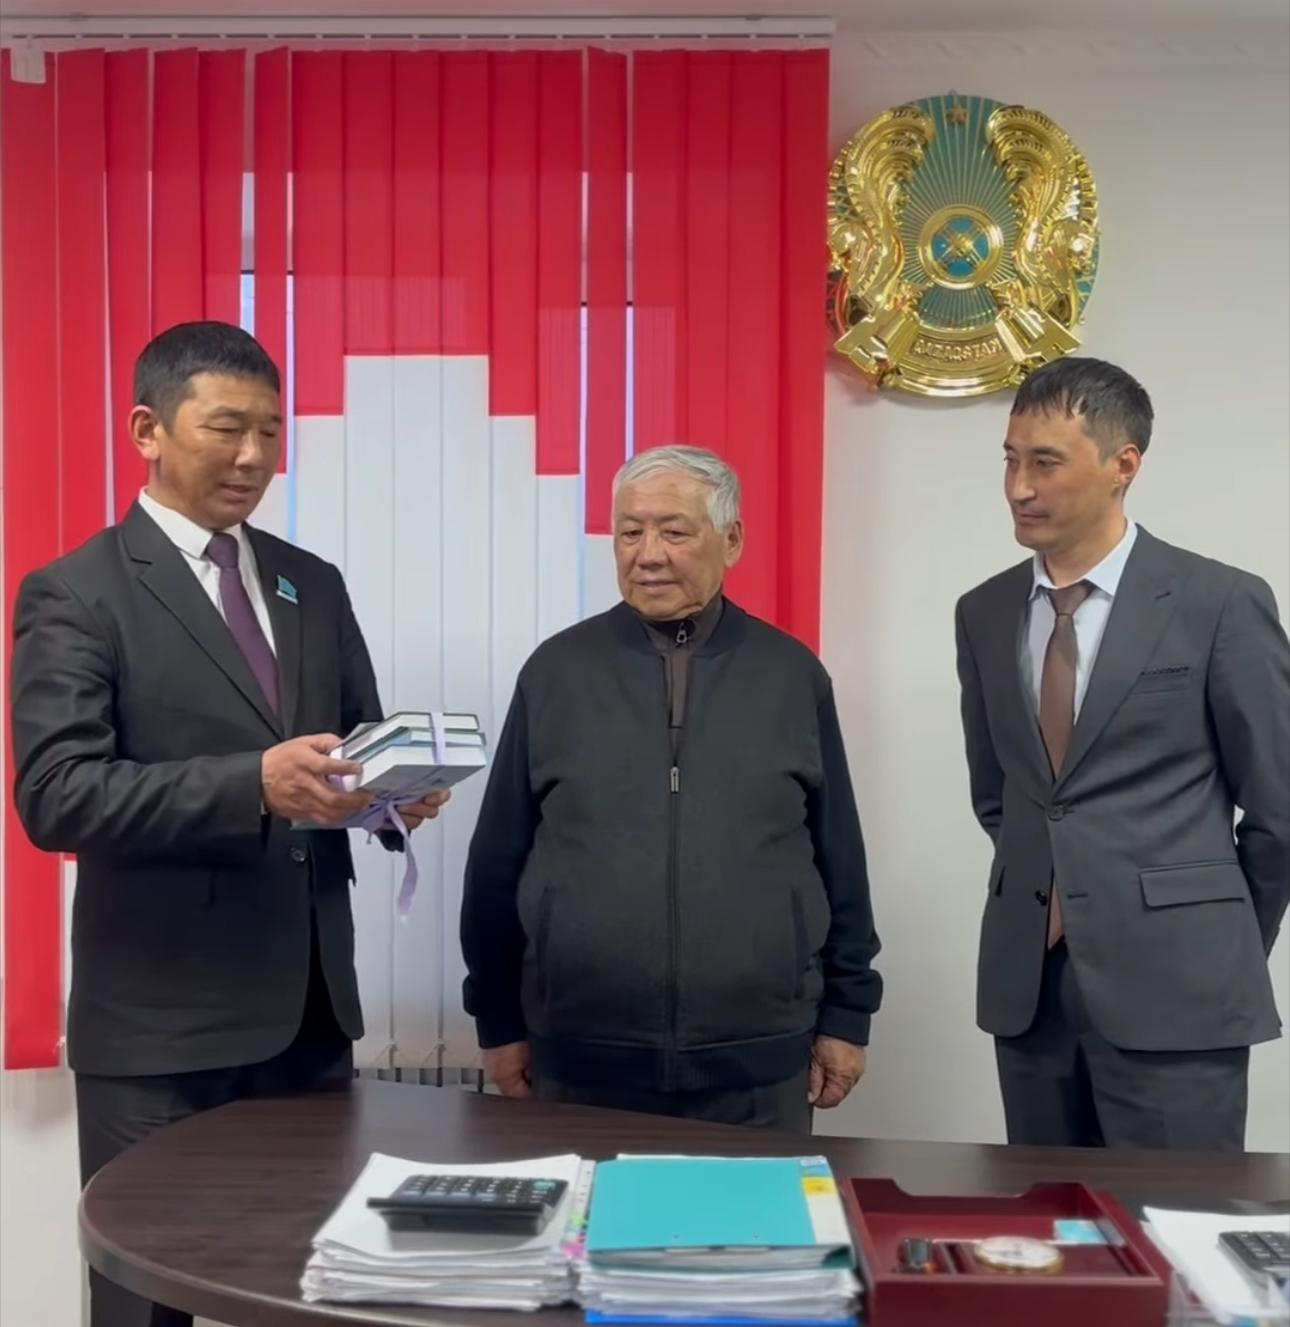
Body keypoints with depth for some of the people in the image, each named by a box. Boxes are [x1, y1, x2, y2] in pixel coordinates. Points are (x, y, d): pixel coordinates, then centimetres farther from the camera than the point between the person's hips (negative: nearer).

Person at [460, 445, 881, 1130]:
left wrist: (845, 1014, 7)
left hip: (758, 1065, 0)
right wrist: (500, 1019, 6)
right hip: (580, 1062, 0)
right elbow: (500, 858, 5)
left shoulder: (793, 675, 4)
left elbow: (839, 856, 7)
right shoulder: (556, 671, 2)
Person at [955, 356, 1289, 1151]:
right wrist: (1048, 896, 12)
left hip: (1173, 985, -4)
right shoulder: (984, 613, 7)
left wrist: (1224, 952, 6)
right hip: (1027, 982, 5)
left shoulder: (1221, 603, -7)